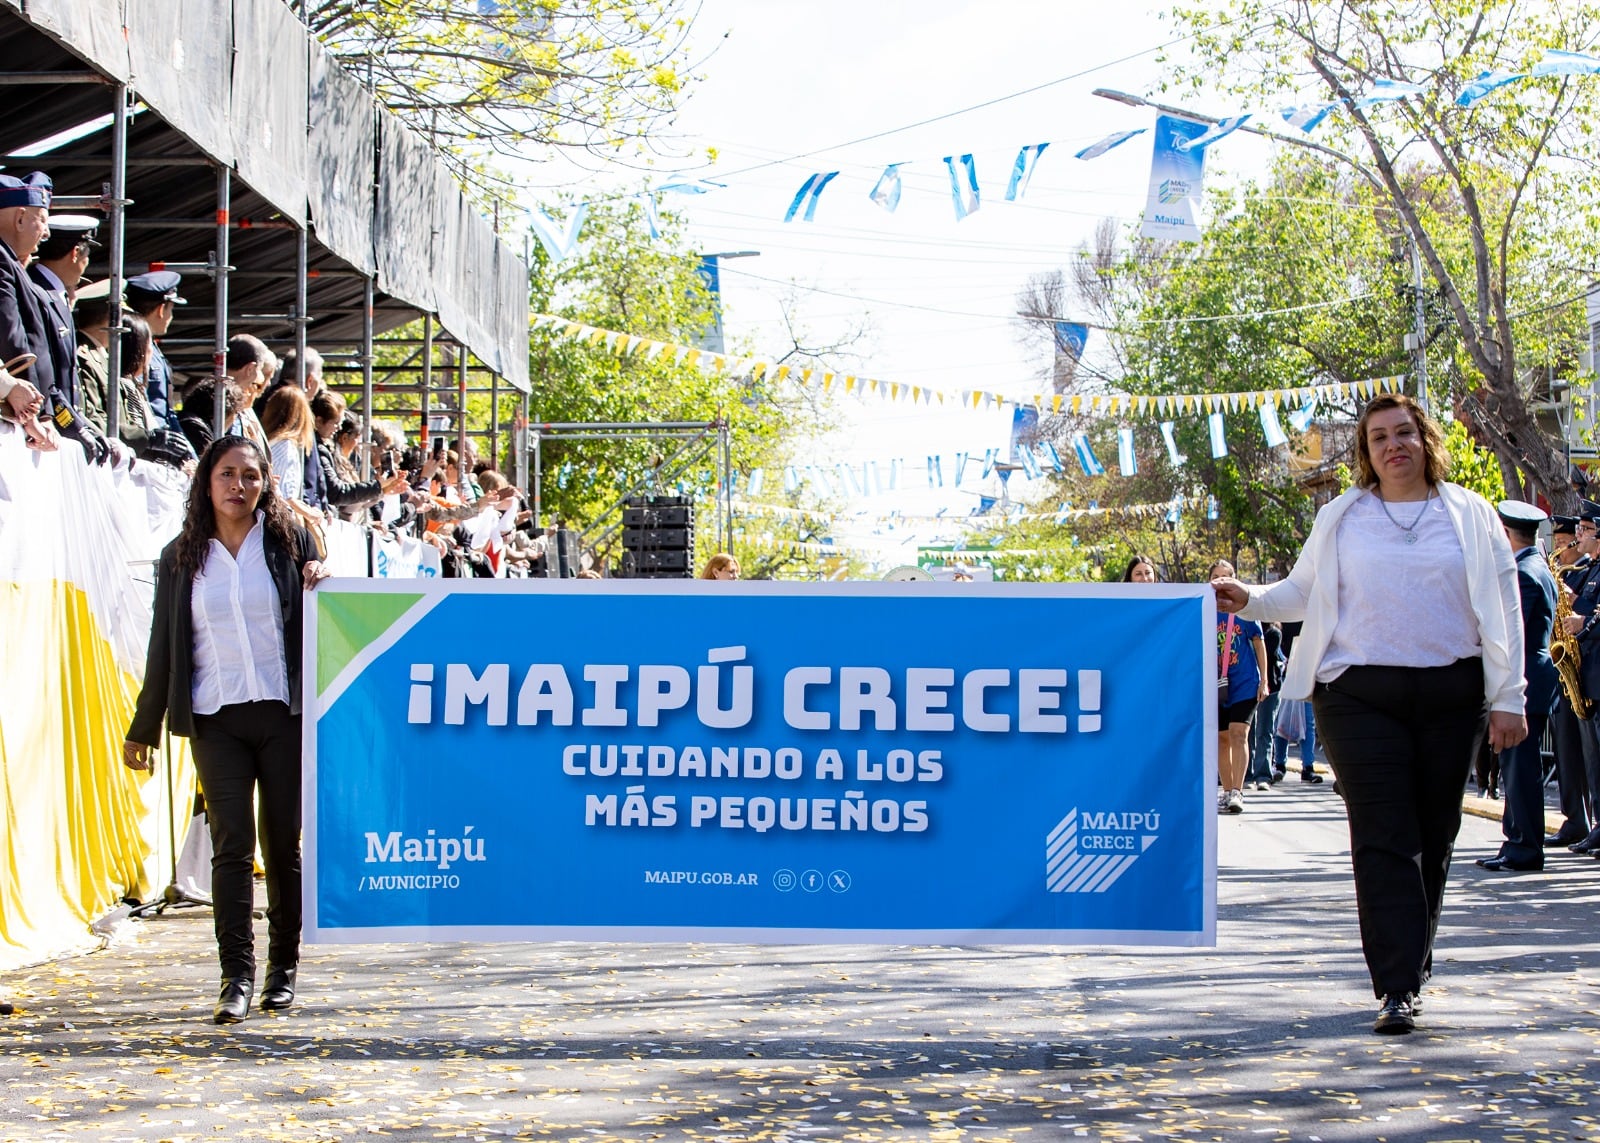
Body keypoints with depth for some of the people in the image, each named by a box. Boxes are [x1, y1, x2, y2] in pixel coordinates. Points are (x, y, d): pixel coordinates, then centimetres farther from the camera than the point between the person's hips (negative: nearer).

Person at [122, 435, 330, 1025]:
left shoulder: (291, 541, 6)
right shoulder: (182, 558, 9)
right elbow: (164, 648, 12)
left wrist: (321, 583, -12)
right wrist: (142, 728, 13)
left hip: (283, 714, 0)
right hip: (216, 720, 1)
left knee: (282, 843, 4)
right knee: (231, 844, -7)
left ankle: (283, 967, 15)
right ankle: (237, 976, -7)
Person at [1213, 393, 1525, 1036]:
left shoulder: (1470, 515, 8)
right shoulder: (1341, 519, 9)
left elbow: (1504, 611, 7)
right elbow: (1303, 592, 14)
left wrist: (1507, 698, 1)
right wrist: (1249, 601, -5)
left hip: (1451, 695, 1)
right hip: (1361, 694, -1)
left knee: (1433, 837, 8)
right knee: (1384, 840, -8)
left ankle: (1413, 957, 24)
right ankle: (1398, 988, -11)